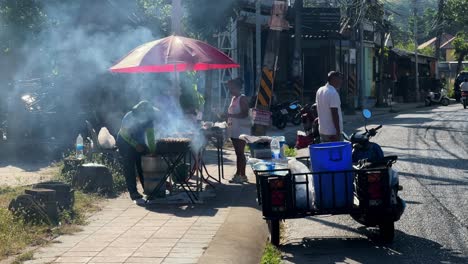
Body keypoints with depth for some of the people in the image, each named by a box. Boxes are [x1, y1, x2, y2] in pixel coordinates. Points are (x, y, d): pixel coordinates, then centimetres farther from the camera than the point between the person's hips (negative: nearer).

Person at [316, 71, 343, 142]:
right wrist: (338, 132, -19)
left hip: (322, 130, 9)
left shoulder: (320, 91, 9)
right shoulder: (333, 93, -19)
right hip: (332, 131, -9)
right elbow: (334, 114, -21)